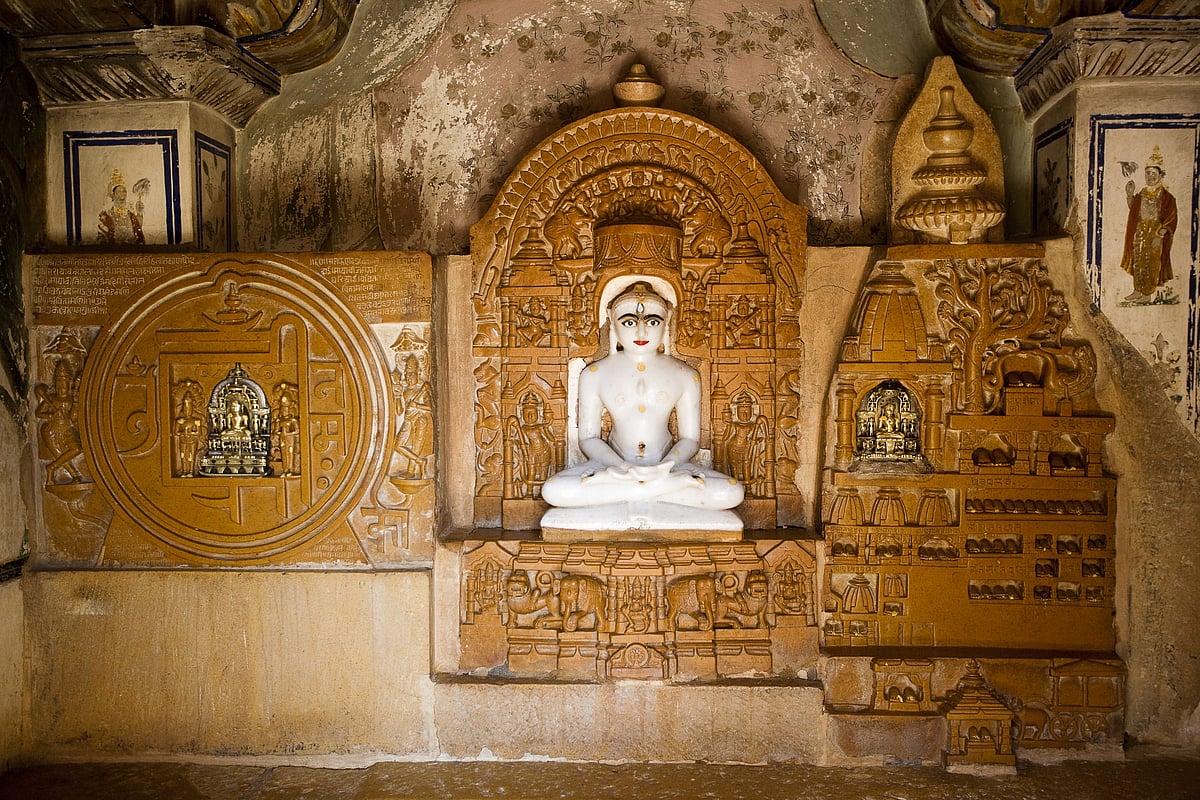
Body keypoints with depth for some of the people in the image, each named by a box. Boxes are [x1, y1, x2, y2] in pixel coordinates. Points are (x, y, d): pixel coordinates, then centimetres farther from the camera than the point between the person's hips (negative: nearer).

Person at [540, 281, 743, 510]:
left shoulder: (685, 376, 3)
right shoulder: (594, 375, 2)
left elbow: (690, 439, 4)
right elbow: (588, 438, 1)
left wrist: (665, 466, -19)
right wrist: (620, 467, -20)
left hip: (668, 464, 1)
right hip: (615, 463, 0)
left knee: (732, 493, -26)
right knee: (553, 491, -31)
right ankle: (670, 486, -26)